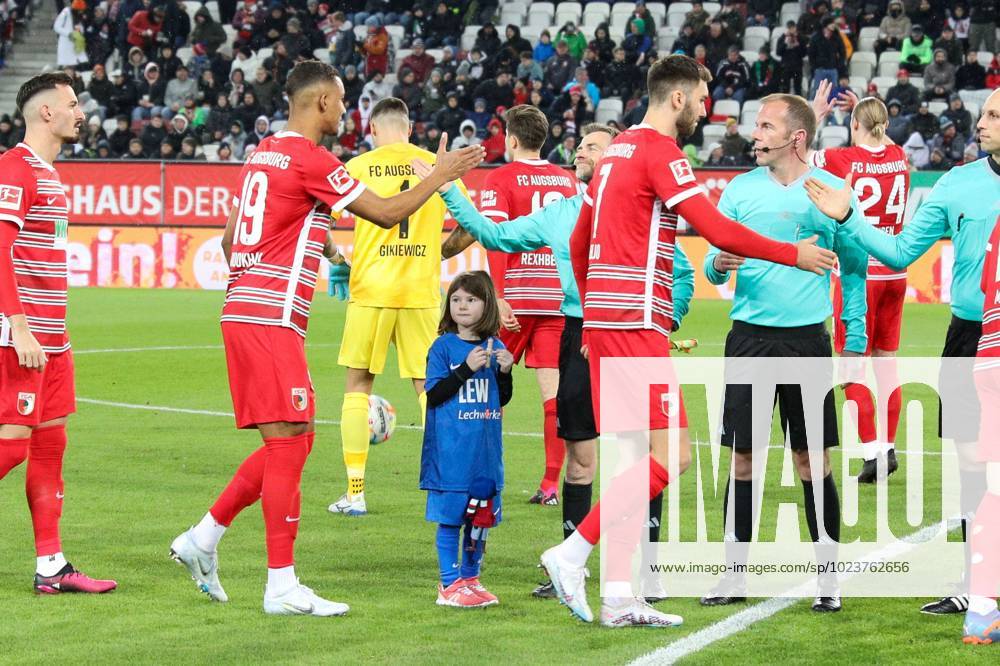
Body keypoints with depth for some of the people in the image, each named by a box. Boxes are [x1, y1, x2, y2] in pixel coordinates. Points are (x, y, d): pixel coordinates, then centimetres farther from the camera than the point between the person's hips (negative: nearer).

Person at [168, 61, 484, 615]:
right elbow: (387, 213, -9)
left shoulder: (263, 154, 16)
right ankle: (282, 586, -5)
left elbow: (230, 237, 24)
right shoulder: (310, 160, -11)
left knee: (291, 441, 14)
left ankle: (202, 539, 16)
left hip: (242, 313, 9)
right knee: (288, 443, -6)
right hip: (272, 320, -9)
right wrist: (439, 176, 4)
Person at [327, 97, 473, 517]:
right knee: (428, 386, 9)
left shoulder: (359, 167, 0)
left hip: (371, 289, -2)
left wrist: (337, 263, 14)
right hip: (422, 291, 2)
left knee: (357, 384, 9)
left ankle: (355, 493, 4)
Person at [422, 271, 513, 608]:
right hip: (450, 450, -4)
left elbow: (503, 399, 11)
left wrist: (505, 372, -8)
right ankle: (450, 584, 5)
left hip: (486, 450, 4)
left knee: (481, 517, 10)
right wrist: (467, 368, -18)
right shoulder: (443, 346, -3)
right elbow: (434, 394, -11)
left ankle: (470, 579, 23)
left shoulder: (495, 348, 7)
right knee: (450, 517, -2)